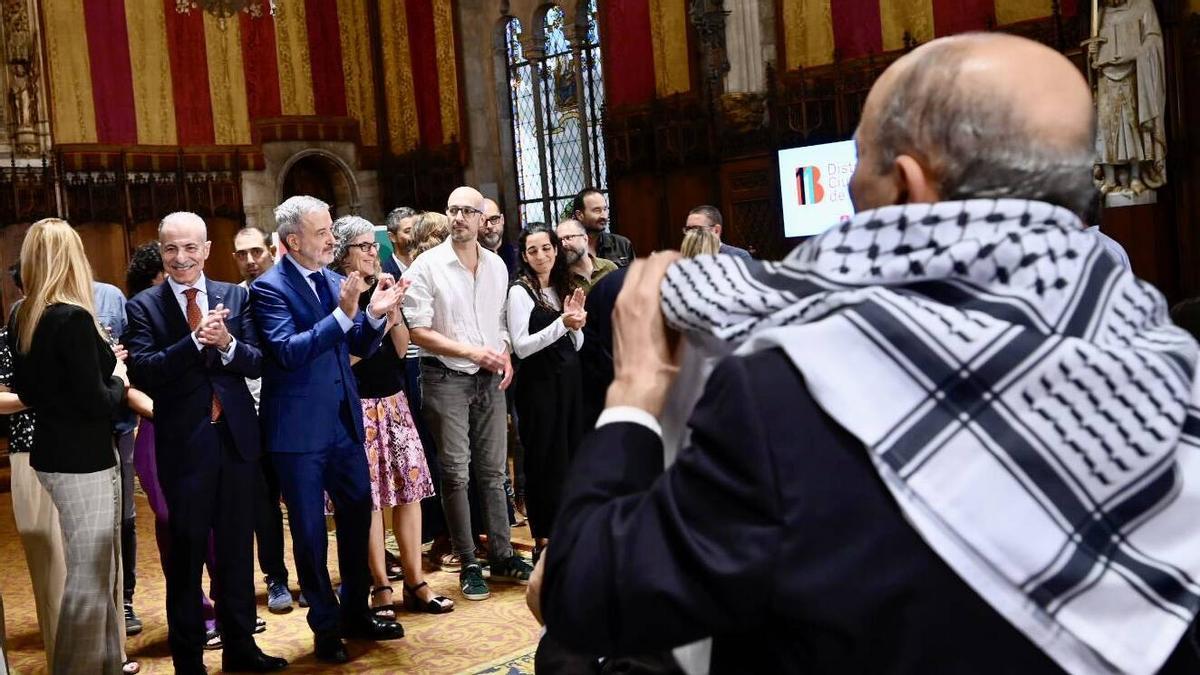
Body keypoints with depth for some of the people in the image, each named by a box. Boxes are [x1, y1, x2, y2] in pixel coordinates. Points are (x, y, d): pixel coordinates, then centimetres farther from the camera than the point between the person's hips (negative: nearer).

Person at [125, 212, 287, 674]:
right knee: (186, 550, 7)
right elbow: (141, 372, -14)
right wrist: (195, 340, -25)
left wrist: (227, 343, -20)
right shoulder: (145, 306, -2)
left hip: (237, 437, 3)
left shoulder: (235, 297, 5)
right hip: (184, 443, -3)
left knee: (237, 545, 14)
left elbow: (257, 363, -1)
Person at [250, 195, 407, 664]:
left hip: (344, 423, 6)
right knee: (310, 531, 7)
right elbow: (288, 350, -24)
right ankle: (326, 626, 23)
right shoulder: (270, 287, -12)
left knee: (357, 517, 15)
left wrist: (374, 314, -11)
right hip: (300, 430, -6)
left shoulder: (335, 281, 7)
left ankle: (356, 614, 32)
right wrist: (343, 314, -30)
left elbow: (360, 347, 9)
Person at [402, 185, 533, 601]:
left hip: (489, 379, 5)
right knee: (455, 473, -1)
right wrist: (471, 352, -16)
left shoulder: (497, 265, 8)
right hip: (446, 378, -4)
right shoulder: (427, 266, -7)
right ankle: (468, 565, 8)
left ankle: (502, 556, 19)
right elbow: (418, 331, -11)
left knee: (492, 470, 10)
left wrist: (505, 356, 0)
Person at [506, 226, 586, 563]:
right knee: (544, 459, -1)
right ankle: (543, 540, 9)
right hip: (539, 383, -6)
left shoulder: (563, 287, 12)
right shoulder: (520, 291, -7)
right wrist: (561, 324, -21)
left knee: (571, 455, 9)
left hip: (568, 379, 6)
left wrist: (576, 324, -5)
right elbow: (520, 346, -15)